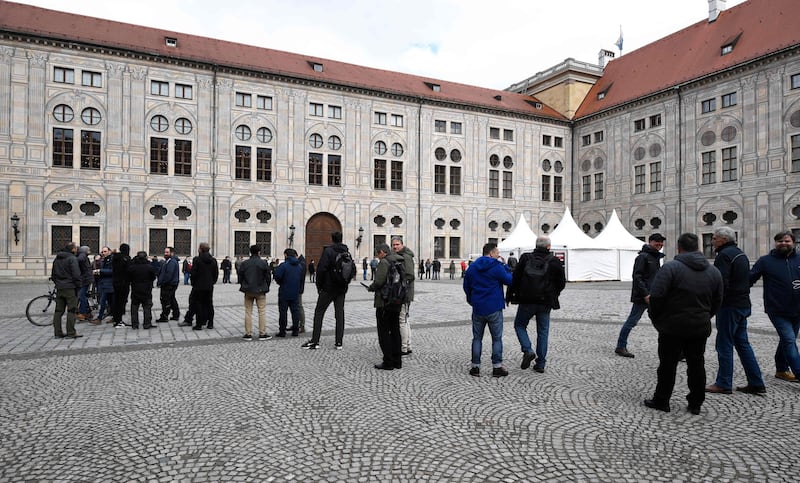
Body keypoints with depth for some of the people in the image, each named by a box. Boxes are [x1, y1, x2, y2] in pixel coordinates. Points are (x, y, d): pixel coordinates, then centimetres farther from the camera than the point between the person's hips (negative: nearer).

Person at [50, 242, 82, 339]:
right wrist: (78, 286, -8)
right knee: (71, 310, -4)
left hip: (59, 288, 8)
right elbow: (76, 274, -16)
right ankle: (71, 333, -4)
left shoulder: (57, 259, 15)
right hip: (70, 288, -7)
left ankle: (58, 333, 13)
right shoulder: (72, 258, -11)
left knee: (58, 311, 11)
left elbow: (53, 274, 20)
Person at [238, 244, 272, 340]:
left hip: (248, 291, 3)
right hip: (260, 291, -3)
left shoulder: (244, 263, 1)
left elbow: (239, 277, 4)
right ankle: (262, 334, 3)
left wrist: (244, 287, 16)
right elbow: (267, 277, -3)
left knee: (248, 312, 9)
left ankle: (248, 334, 10)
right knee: (262, 312, 3)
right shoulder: (263, 263, -7)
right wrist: (266, 288, 11)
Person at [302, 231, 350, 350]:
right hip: (342, 288, 5)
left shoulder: (328, 250, -10)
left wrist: (319, 285, -5)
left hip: (328, 288, -5)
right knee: (340, 313, 7)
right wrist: (345, 284, 15)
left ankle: (315, 341, 3)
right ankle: (339, 342, 7)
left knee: (319, 312, 4)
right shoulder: (347, 252, 6)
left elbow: (321, 269, -15)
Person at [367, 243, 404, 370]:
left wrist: (370, 288, -2)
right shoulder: (401, 261, 10)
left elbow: (379, 281, -21)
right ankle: (397, 361, 22)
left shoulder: (384, 262, -14)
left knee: (384, 332, 1)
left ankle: (388, 362, 3)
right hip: (397, 302, 8)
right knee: (395, 331, 15)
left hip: (384, 302, -8)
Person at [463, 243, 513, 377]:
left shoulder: (472, 267, 6)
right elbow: (510, 280, -4)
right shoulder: (497, 267, -10)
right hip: (494, 308, -4)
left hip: (477, 309, 4)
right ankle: (497, 367, 9)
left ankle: (475, 367, 12)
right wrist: (506, 267, 8)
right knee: (497, 338, 8)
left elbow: (466, 286, 12)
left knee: (477, 338, 11)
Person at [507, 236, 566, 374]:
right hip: (545, 303, 1)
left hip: (526, 301, -1)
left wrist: (510, 295, 7)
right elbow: (561, 283, 3)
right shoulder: (554, 262, -2)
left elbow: (515, 278, -2)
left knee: (519, 325, 16)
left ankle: (528, 351, -5)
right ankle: (540, 364, 13)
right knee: (543, 332, 11)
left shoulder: (525, 258, -3)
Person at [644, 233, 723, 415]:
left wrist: (656, 319, -4)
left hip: (673, 327, -5)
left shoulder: (671, 267, -13)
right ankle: (696, 403, 21)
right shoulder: (713, 271, 8)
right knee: (696, 365, 14)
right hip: (700, 328, 5)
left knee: (667, 365, 4)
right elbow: (717, 301, 14)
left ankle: (661, 401, 14)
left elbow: (656, 296, -18)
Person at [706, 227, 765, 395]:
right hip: (743, 304, 10)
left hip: (729, 306, -10)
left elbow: (721, 284, -23)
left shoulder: (724, 255, -15)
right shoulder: (741, 254, 17)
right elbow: (748, 280, 22)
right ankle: (756, 383, 18)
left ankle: (723, 384, 4)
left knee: (724, 345, -2)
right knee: (742, 343, 15)